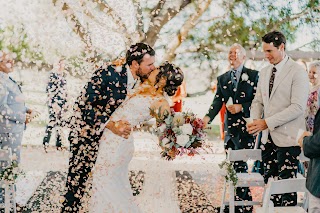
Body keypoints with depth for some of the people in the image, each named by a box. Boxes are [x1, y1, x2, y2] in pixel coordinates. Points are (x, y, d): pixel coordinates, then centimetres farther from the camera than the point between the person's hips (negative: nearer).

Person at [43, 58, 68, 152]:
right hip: (55, 102, -8)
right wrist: (53, 103, -17)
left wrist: (65, 103, 16)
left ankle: (59, 144, 10)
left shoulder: (63, 76, 16)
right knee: (52, 121, -11)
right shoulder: (53, 74, -6)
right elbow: (50, 89, -12)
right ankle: (45, 144, -9)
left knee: (60, 123, 7)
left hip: (62, 103, 8)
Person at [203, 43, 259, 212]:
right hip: (230, 127, 5)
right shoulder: (222, 79, 14)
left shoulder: (253, 75, 1)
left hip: (246, 126, -5)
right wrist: (208, 117, -14)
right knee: (233, 165, 5)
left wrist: (242, 107, -16)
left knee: (239, 164, -9)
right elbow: (218, 101, 3)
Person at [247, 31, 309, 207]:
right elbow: (258, 101, 20)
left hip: (287, 138, -7)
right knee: (270, 182, 7)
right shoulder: (264, 72, 14)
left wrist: (267, 123, -18)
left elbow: (298, 107, -16)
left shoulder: (297, 72, -9)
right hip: (268, 137, 7)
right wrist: (255, 121, -2)